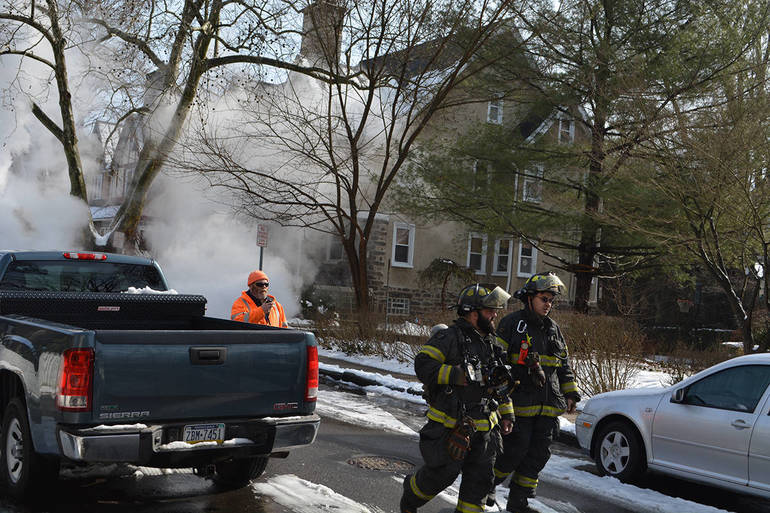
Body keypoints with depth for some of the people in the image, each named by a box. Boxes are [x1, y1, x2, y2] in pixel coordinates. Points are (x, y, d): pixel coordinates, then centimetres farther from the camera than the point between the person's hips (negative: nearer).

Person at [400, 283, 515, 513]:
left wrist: (507, 414, 18)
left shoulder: (492, 344, 14)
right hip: (450, 425, -7)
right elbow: (423, 365, -20)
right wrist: (457, 375, -25)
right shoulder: (449, 337, -10)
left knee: (480, 479, 6)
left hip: (483, 428, 7)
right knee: (442, 473, -1)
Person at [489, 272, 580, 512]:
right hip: (519, 403, -6)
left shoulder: (553, 329, 17)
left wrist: (570, 393, 16)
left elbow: (564, 365, 24)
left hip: (548, 406, 6)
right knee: (515, 450, -6)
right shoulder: (512, 323, -3)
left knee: (538, 455, 6)